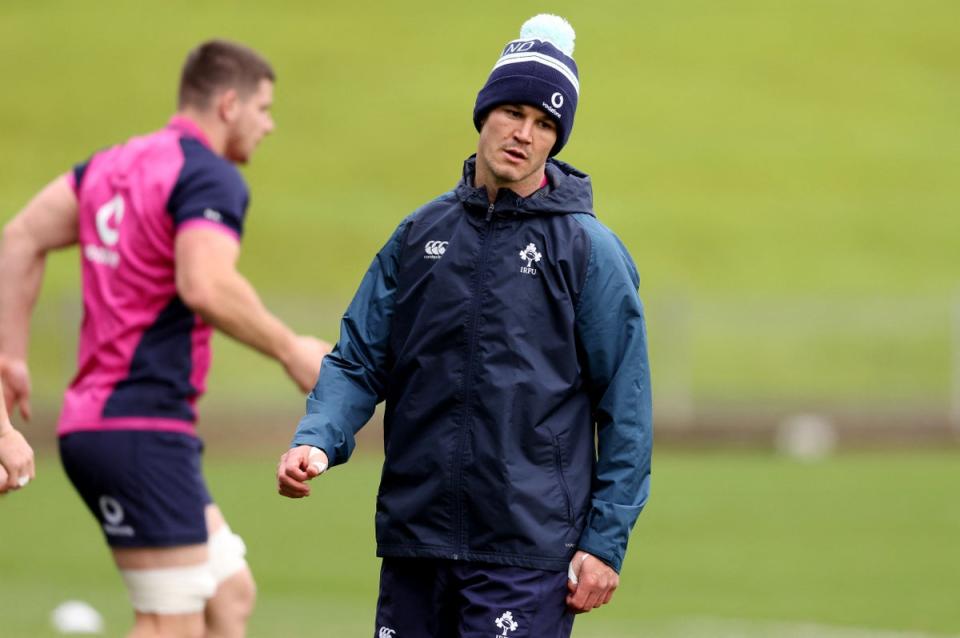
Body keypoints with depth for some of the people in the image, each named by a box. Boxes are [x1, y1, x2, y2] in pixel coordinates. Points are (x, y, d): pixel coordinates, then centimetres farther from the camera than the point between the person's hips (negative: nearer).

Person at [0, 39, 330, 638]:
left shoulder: (117, 163, 16)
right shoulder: (212, 178, -11)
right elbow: (206, 286, -27)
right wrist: (291, 351, -15)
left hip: (92, 422, 10)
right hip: (143, 432, -10)